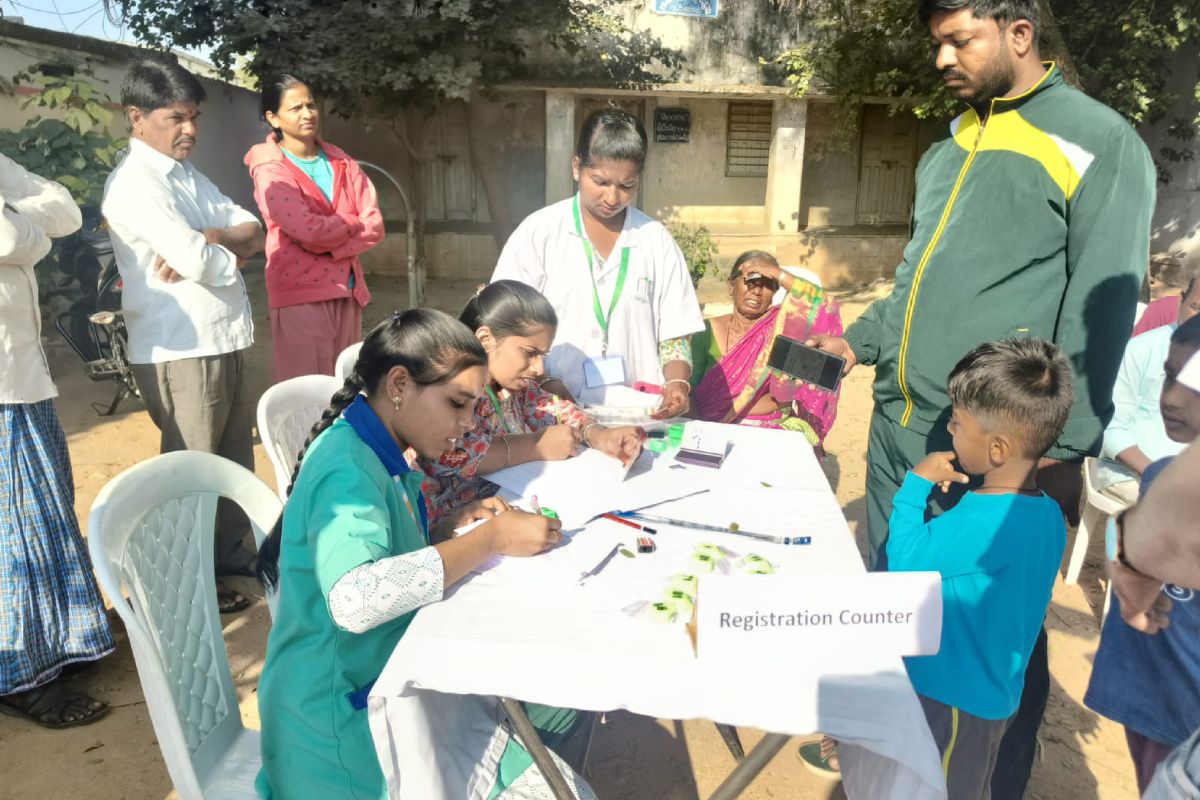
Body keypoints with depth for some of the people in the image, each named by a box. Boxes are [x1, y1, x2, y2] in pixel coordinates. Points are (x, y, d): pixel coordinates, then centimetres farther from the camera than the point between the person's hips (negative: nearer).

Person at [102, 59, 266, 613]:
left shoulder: (187, 174, 15)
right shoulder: (134, 182, -12)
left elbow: (254, 232, 7)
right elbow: (202, 264, -23)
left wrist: (206, 241, -11)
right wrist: (227, 249, -2)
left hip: (225, 341, 9)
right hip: (179, 351, -8)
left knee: (234, 459, 18)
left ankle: (230, 554, 35)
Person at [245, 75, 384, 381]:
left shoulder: (342, 162, 12)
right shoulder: (271, 170, -5)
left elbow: (375, 224, 2)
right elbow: (308, 230, -18)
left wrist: (331, 246, -12)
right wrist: (354, 223, -2)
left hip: (347, 291, 5)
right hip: (299, 293, -5)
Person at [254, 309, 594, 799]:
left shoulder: (380, 455, 5)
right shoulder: (347, 468, -22)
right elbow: (354, 599, -38)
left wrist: (454, 526, -3)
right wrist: (490, 539, -30)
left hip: (388, 676, 9)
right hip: (341, 722, -9)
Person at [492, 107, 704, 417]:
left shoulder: (657, 240, 7)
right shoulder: (538, 232, 2)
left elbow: (674, 335, 9)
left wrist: (677, 385, -8)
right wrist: (546, 385, -11)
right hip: (556, 413, -1)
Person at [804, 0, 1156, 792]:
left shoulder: (1099, 143, -7)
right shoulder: (950, 146, 13)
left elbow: (1101, 309, -12)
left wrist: (1066, 447, -14)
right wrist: (860, 341, 13)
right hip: (897, 425, 7)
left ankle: (993, 783, 32)